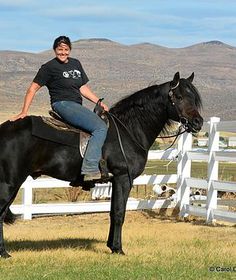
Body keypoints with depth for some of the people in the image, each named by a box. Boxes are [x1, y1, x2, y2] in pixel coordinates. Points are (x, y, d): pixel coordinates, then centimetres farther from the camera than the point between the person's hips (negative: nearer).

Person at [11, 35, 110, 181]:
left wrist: (99, 102, 11)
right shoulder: (49, 67, -4)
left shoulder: (76, 63, 16)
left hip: (76, 106, 9)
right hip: (62, 104, -9)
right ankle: (90, 169, -33)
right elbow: (33, 88, -3)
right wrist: (24, 112, -10)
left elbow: (83, 88, 21)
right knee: (100, 127, -23)